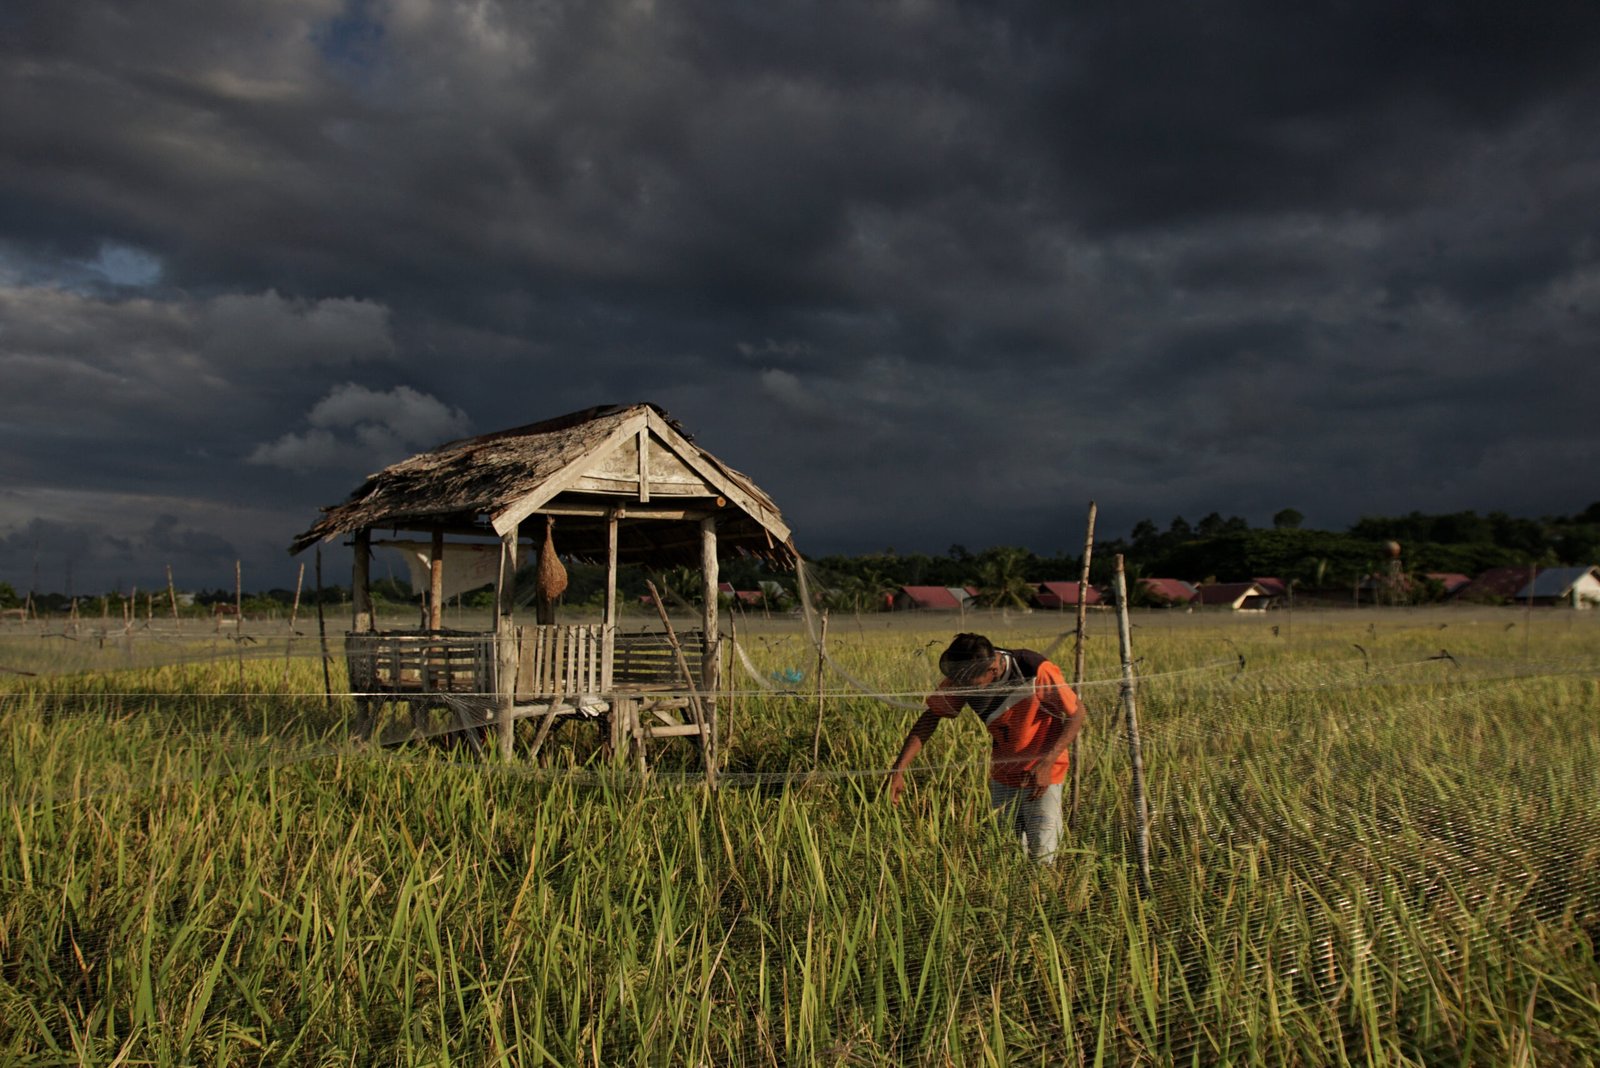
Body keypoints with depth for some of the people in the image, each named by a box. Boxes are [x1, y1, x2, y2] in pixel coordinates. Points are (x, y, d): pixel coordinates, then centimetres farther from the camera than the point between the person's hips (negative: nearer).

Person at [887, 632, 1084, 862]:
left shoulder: (1038, 673, -29)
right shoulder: (963, 679, -17)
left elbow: (1076, 714, -16)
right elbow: (931, 716, -9)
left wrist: (1046, 763, -27)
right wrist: (898, 769, -20)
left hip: (1042, 774, -4)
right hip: (1002, 774, 4)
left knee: (1042, 855, -10)